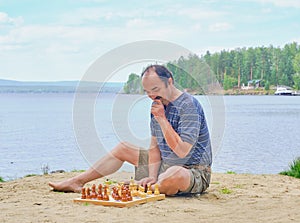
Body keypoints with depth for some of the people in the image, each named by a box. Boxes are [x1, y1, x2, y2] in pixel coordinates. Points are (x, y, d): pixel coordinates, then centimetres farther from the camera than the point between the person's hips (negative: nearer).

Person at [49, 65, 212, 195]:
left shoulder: (189, 105, -21)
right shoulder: (158, 105, 6)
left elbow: (182, 151, -28)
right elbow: (154, 146, 7)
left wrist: (162, 119, -25)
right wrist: (152, 176, -9)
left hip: (195, 173, -8)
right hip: (165, 165, 8)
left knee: (175, 174, -44)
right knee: (122, 148, 13)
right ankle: (77, 182, 15)